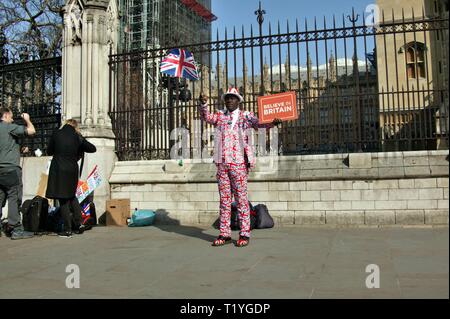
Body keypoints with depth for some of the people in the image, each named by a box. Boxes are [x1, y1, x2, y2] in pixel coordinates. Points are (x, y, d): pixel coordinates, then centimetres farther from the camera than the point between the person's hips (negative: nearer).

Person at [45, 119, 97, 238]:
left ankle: (68, 229, 5)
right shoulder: (77, 137, 2)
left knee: (63, 200, 3)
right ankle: (78, 223, 15)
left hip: (58, 170, -3)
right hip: (72, 170, 3)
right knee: (71, 196, 22)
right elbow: (93, 149, 9)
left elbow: (49, 151, 8)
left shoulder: (56, 134, -1)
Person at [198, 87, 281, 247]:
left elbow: (259, 123, -8)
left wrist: (272, 122, -27)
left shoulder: (245, 116, 6)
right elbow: (206, 117, 4)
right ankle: (224, 234, 14)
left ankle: (245, 233, 5)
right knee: (224, 199, 7)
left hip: (239, 163, -4)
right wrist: (203, 104, -15)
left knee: (241, 198, -1)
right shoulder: (220, 116, 16)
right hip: (222, 163, 4)